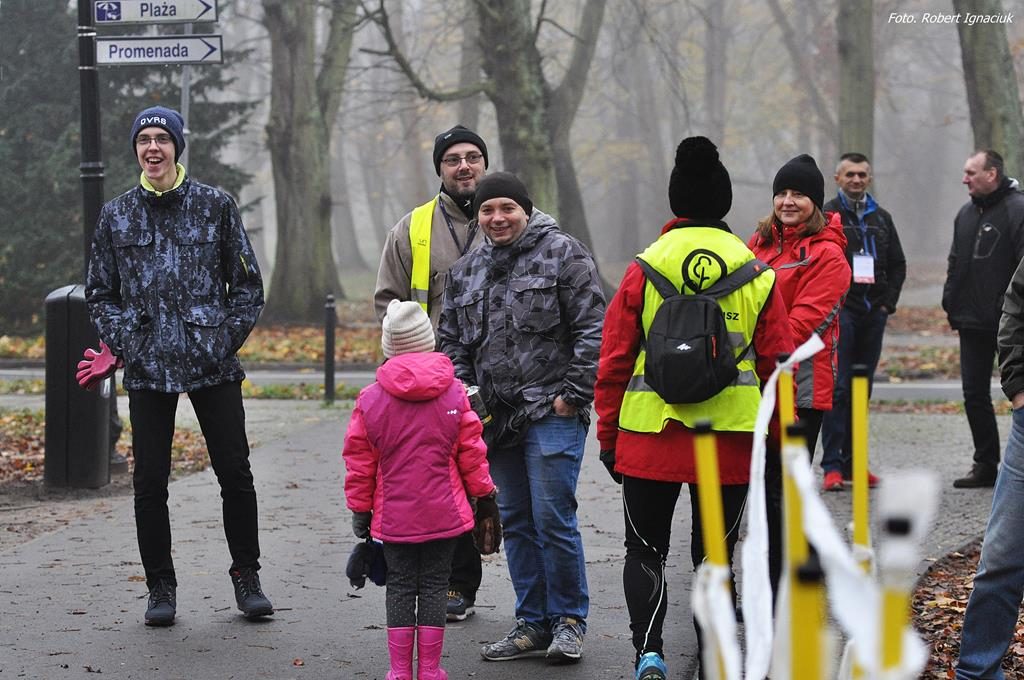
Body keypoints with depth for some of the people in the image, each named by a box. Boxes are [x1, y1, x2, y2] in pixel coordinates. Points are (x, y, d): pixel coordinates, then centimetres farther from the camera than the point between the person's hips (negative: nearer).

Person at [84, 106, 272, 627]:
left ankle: (247, 578, 16)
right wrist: (123, 344, -2)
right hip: (147, 369, 1)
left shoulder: (215, 206, 4)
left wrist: (228, 339, -3)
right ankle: (160, 587, 13)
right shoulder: (117, 216, 8)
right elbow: (100, 293, 13)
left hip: (213, 367, -1)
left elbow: (248, 284, 7)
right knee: (150, 482, 2)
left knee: (235, 474, 1)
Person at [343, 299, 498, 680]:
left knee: (399, 586, 9)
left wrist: (359, 508, 10)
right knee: (434, 585, 6)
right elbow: (471, 452, 1)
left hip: (394, 516, 0)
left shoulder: (370, 399, -4)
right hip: (443, 515, 0)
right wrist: (483, 493, 14)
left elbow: (359, 460, 0)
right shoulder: (454, 393, -3)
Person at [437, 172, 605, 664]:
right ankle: (533, 624, 17)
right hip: (496, 416, 6)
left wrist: (573, 392, -11)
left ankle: (568, 622, 5)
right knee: (516, 522, 9)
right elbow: (451, 342, 21)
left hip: (551, 412, -6)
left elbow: (591, 328, -7)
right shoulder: (465, 272, 16)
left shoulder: (561, 253, -2)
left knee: (553, 517, -8)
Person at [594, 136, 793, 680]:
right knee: (713, 553, 12)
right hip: (731, 443, 1)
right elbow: (777, 364, 4)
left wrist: (609, 437, 9)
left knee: (645, 551, 10)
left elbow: (613, 364, -1)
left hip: (651, 437, -1)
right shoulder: (756, 274, 1)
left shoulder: (642, 271, -3)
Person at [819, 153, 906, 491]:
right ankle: (832, 465, -11)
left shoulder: (881, 218, 16)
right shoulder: (826, 216, 0)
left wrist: (888, 302, 8)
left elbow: (898, 264, 20)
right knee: (837, 387, -10)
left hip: (873, 313, 5)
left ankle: (852, 461, 14)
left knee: (862, 389, 8)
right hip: (839, 312, -5)